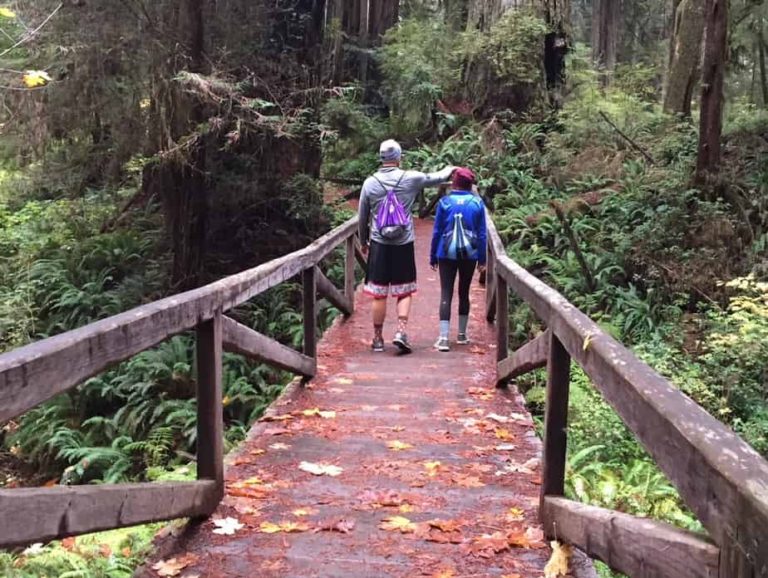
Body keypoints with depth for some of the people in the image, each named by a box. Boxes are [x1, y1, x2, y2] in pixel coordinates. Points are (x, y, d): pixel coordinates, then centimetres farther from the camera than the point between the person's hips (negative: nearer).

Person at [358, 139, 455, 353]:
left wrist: (363, 242, 21)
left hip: (379, 245, 1)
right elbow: (437, 178, 12)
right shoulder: (411, 178, -4)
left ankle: (378, 338, 15)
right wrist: (450, 169, 34)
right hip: (404, 244, -1)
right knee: (404, 292, 9)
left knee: (379, 294, 7)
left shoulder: (370, 183, 0)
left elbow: (363, 217, 7)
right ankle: (401, 331, -6)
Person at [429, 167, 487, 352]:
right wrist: (482, 260, 8)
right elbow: (482, 233, 2)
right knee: (464, 293, 15)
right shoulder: (477, 203, 1)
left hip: (447, 254, -2)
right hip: (469, 254, 2)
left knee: (446, 294, -2)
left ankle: (443, 338, -11)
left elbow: (437, 231, 0)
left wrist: (433, 257, 7)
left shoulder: (445, 202, -3)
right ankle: (462, 335, 25)